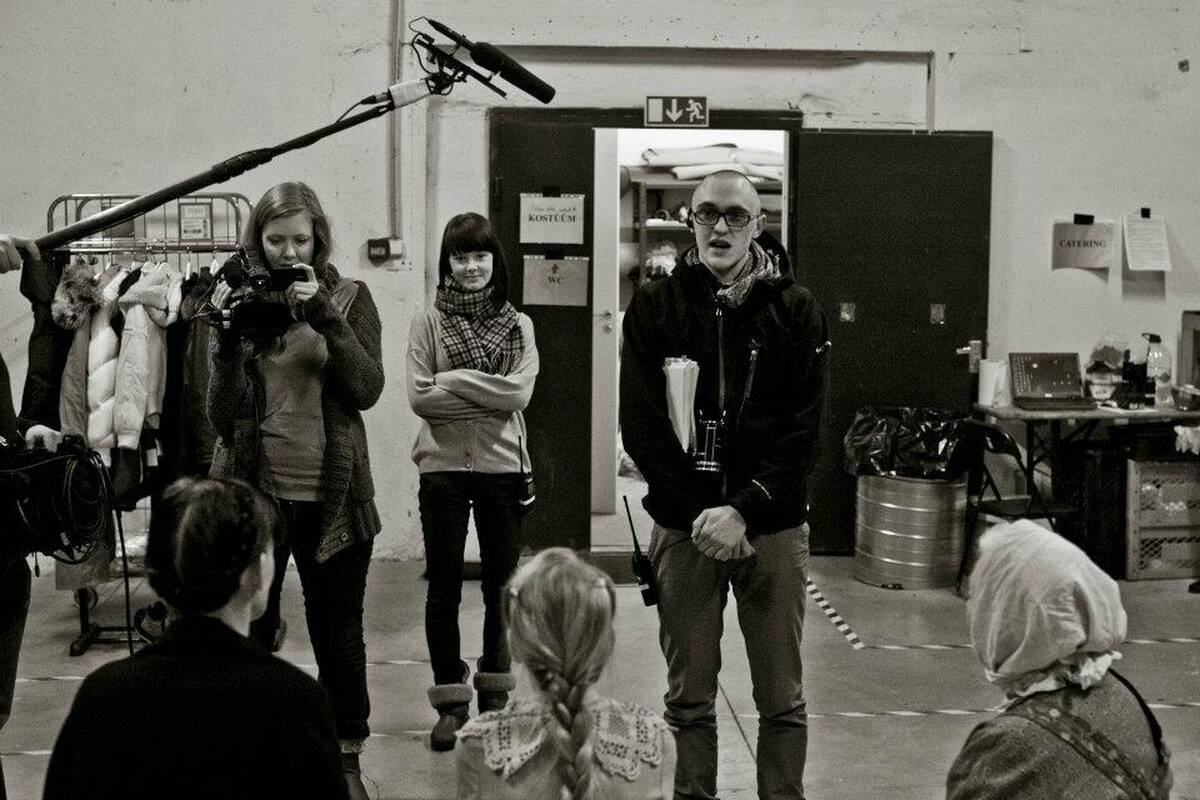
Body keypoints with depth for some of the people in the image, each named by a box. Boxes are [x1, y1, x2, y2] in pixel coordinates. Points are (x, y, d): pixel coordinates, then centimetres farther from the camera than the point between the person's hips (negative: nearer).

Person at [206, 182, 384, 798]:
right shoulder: (238, 299, 3)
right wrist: (229, 335, -16)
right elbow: (224, 416, -3)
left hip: (333, 495, 0)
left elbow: (366, 390, -9)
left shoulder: (349, 298, 3)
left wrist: (325, 315, -18)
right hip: (252, 492, 0)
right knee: (248, 633, 2)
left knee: (338, 634, 9)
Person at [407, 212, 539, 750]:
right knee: (444, 586, 3)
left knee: (501, 583, 10)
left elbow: (520, 391, -10)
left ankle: (494, 693, 25)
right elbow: (420, 397, -10)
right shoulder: (429, 323, 1)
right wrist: (488, 397, -12)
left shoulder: (517, 325, 5)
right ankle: (450, 701, 13)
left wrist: (454, 379, -12)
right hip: (443, 468, -1)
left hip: (502, 467, 1)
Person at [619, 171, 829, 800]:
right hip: (682, 531, 0)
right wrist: (702, 512, -13)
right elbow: (641, 426, -4)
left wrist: (743, 511, -15)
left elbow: (802, 431, -4)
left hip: (772, 530, 0)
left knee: (781, 697, 7)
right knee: (689, 697, 9)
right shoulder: (653, 307, 2)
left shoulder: (795, 311, 2)